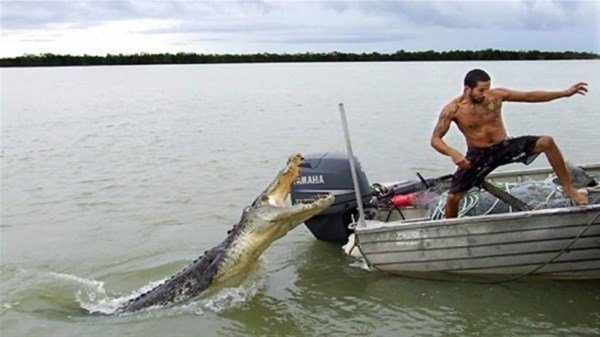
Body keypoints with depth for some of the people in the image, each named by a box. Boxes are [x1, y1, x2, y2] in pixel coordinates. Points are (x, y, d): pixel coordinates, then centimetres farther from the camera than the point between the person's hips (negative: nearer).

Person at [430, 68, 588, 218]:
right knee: (453, 197, -11)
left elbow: (530, 96, -4)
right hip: (478, 155, -2)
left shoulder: (496, 95, -10)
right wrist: (452, 153, -37)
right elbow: (435, 139, -17)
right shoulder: (453, 110, -17)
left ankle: (568, 188, -2)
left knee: (546, 142, -17)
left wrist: (566, 93, -8)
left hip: (504, 146, 2)